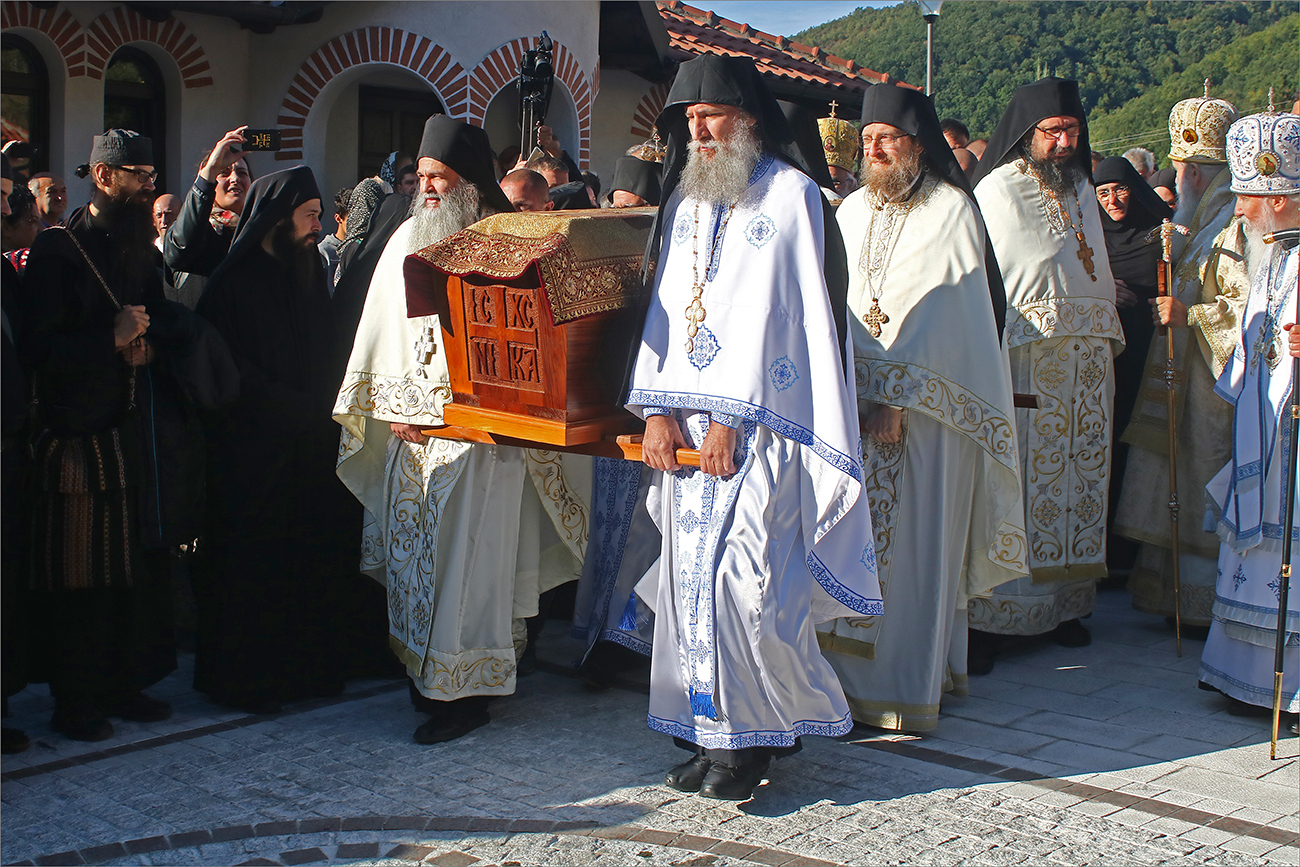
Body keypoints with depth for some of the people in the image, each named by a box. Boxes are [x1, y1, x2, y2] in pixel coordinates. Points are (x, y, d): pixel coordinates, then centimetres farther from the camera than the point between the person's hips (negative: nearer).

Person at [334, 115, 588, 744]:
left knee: (464, 555, -4)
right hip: (409, 429, 5)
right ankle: (422, 670, 21)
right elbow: (381, 333, 12)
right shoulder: (408, 239, 10)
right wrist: (394, 409, 2)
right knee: (414, 547, 8)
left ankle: (464, 692, 3)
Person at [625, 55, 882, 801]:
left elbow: (774, 312, -11)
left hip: (761, 422, -6)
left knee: (737, 572, -11)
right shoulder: (684, 202, 16)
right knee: (694, 572, 4)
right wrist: (659, 409, 0)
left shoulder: (791, 194, -4)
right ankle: (716, 732, 13)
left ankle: (750, 735, 4)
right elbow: (666, 306, 12)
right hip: (691, 421, 6)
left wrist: (731, 415, -15)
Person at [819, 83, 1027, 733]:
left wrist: (895, 398, -16)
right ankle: (855, 675, 13)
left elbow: (939, 314, -11)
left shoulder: (951, 211, -4)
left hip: (924, 409, -5)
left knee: (912, 543, -3)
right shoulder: (852, 211, 14)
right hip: (852, 398, 5)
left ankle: (906, 688, 4)